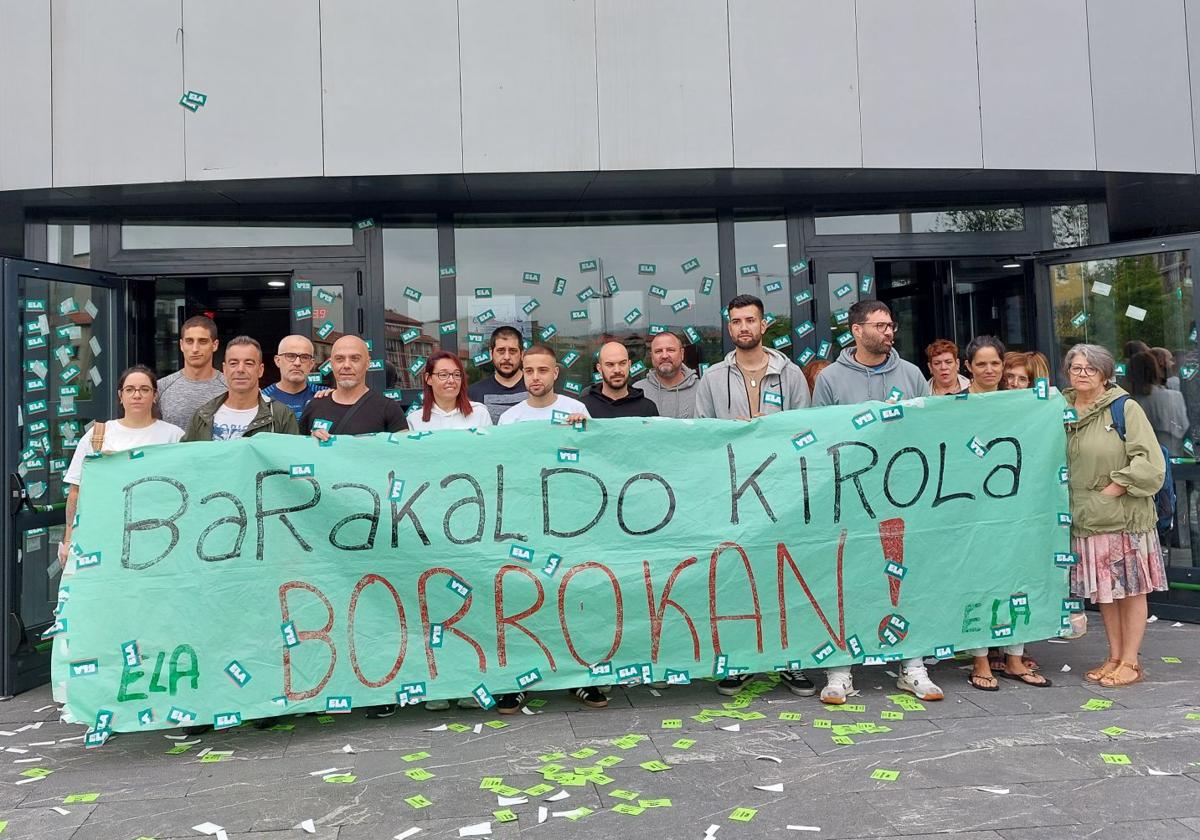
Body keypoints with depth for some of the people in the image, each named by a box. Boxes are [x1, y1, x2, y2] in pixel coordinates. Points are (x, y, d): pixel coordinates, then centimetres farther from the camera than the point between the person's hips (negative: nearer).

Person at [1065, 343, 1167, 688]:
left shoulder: (1125, 408, -6)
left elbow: (1150, 462, -13)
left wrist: (1113, 489, -15)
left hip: (1125, 514, -4)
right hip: (1086, 517, 4)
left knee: (1130, 588, 5)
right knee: (1102, 589, 13)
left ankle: (1130, 662, 15)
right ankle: (1114, 657, 25)